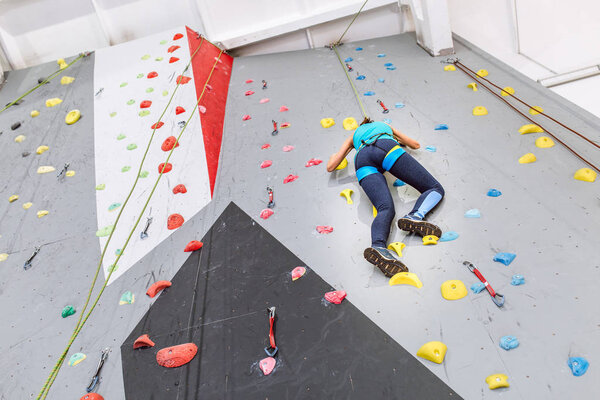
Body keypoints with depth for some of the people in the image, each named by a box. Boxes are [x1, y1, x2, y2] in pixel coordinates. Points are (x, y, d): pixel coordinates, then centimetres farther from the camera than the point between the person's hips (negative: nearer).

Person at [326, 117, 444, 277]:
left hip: (362, 159, 1)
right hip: (387, 148, -1)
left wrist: (334, 156, 56)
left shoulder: (354, 135, 41)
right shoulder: (385, 126, 43)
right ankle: (415, 216, -35)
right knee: (435, 189, -1)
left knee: (386, 208, -19)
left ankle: (378, 246, -52)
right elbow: (416, 145, 49)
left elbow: (330, 167, 33)